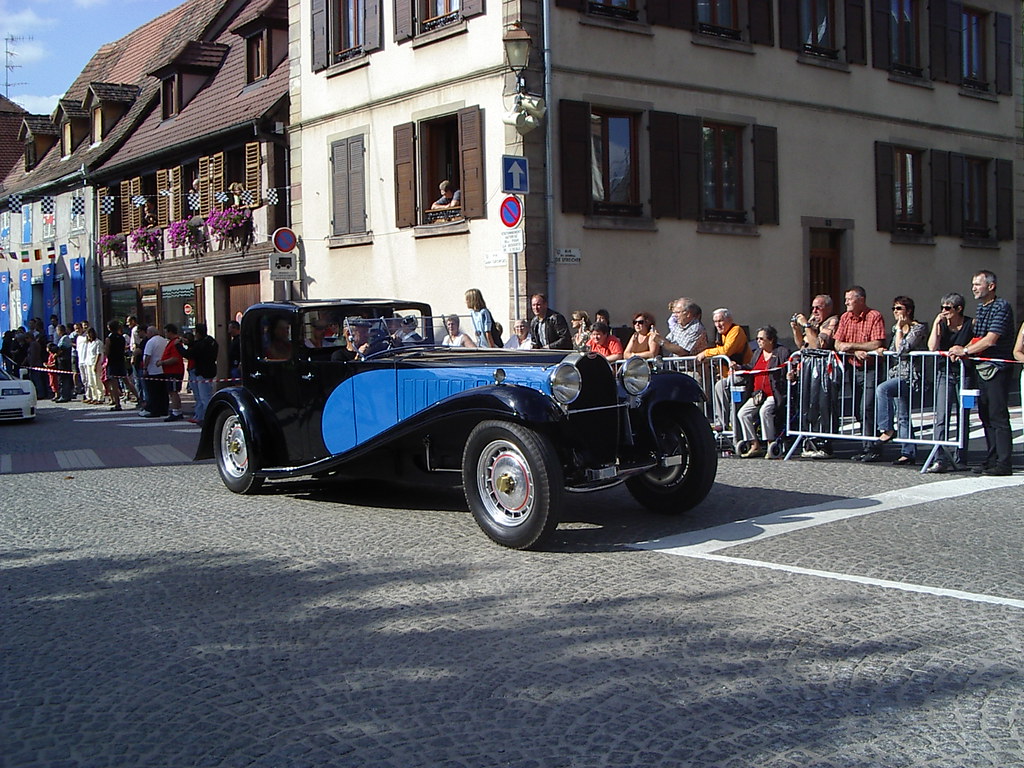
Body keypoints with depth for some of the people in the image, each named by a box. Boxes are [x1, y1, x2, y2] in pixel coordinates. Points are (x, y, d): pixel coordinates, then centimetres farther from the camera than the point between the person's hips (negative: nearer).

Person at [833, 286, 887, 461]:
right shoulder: (845, 317, 10)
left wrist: (851, 345, -13)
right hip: (854, 368, 7)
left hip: (871, 369, -7)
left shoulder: (875, 316, -8)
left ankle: (869, 448, -7)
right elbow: (838, 345, 4)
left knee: (867, 409, -12)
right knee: (858, 412, 8)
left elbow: (877, 344, -17)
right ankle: (865, 446, 15)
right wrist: (856, 351, -14)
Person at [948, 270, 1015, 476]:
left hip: (997, 368, -8)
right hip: (981, 368, 9)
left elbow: (990, 340, -17)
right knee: (985, 415, 9)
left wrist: (965, 350, -11)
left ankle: (1004, 463, -7)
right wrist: (964, 349, 2)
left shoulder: (1002, 307, -10)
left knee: (998, 416, -9)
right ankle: (992, 460, 14)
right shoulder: (980, 308, 16)